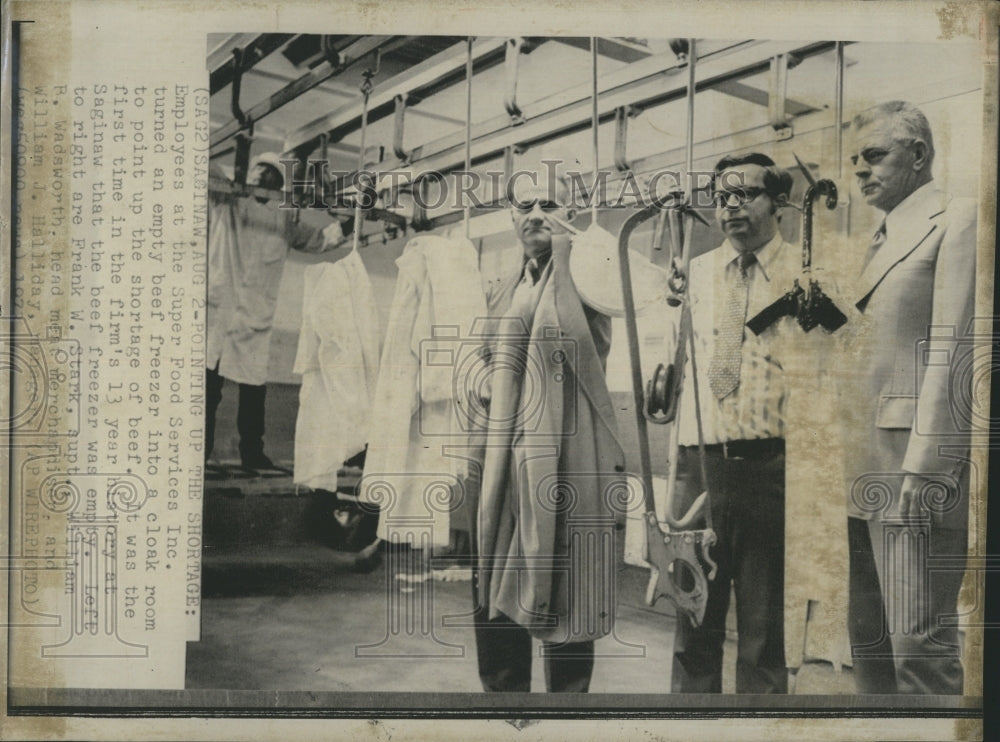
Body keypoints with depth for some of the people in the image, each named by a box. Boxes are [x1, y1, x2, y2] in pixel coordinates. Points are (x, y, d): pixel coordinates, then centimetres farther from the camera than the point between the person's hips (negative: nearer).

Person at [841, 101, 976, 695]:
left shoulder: (957, 220, -2)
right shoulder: (879, 241, 23)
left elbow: (952, 351, -13)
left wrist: (926, 467, -19)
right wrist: (845, 463, 12)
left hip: (918, 468, -8)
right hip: (866, 469, 9)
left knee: (919, 644, -6)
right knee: (868, 638, 13)